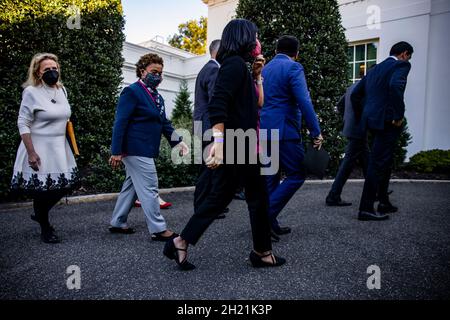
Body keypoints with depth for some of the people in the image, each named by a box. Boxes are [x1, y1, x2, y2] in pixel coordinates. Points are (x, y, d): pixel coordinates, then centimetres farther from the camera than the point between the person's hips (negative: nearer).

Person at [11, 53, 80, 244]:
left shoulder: (62, 90, 7)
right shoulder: (31, 92, -10)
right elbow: (23, 124, -12)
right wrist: (31, 153, -18)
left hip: (60, 148, 6)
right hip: (40, 149, -6)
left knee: (66, 185, 10)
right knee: (42, 189, 3)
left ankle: (40, 213, 36)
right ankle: (45, 229, 22)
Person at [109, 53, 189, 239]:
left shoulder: (157, 97, 16)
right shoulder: (132, 92, -10)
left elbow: (164, 123, 18)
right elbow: (120, 122, -16)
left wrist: (177, 141, 4)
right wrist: (116, 151, -20)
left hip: (146, 150, 9)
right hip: (136, 149, -9)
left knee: (131, 186, 16)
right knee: (149, 188, -6)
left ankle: (117, 223, 28)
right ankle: (158, 229, 2)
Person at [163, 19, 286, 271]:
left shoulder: (236, 65, 20)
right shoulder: (236, 63, -11)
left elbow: (255, 104, 25)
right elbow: (217, 103, -25)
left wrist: (257, 75, 20)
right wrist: (219, 140, -32)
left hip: (236, 147, 10)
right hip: (238, 147, -10)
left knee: (219, 197, 11)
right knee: (258, 198, 5)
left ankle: (181, 243, 14)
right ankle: (262, 252, 21)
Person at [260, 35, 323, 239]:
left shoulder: (264, 69, 18)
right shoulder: (293, 68, -5)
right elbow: (304, 102, -15)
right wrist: (316, 132, -12)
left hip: (264, 130, 8)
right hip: (284, 131, -8)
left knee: (271, 178, 12)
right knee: (296, 175, -1)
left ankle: (269, 223, 16)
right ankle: (267, 215, -9)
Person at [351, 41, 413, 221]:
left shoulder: (375, 69, 21)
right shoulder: (402, 65, -2)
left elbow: (355, 94, 18)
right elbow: (396, 85, -24)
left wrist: (361, 119, 22)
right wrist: (399, 115, -18)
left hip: (371, 121, 8)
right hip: (387, 121, -8)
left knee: (386, 161, 20)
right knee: (378, 163, -7)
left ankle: (383, 202, 29)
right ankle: (366, 209, -4)